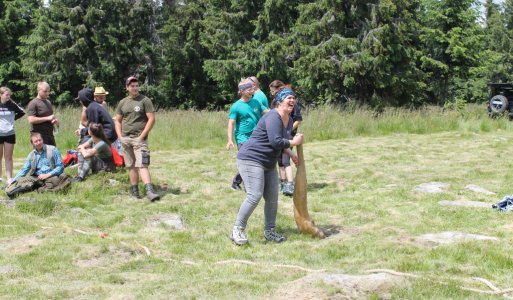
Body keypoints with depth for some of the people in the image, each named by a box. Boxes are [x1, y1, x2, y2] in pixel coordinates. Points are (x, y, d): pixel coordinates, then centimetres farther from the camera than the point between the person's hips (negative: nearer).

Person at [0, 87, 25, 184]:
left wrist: (13, 118, 5)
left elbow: (22, 112, 13)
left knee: (8, 157, 5)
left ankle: (9, 178, 6)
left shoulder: (12, 105, -1)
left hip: (10, 134, 1)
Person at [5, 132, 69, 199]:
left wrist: (47, 175, -11)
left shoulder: (53, 150, 5)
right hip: (37, 178, 4)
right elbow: (24, 170, 16)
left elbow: (60, 166, 1)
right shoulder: (32, 155, 15)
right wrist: (12, 181, 1)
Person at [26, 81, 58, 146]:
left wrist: (55, 120, 6)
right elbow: (31, 120, -19)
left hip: (50, 134, 8)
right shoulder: (33, 104, -8)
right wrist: (47, 118, -18)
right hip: (39, 136, -8)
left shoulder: (48, 102, 17)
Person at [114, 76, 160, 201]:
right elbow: (117, 121, 18)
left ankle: (149, 191, -23)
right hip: (125, 139, 5)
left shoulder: (145, 100, -2)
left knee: (142, 165, -16)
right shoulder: (122, 102, 13)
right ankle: (134, 191, 15)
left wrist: (142, 136, -12)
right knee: (131, 166, 8)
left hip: (139, 138, -5)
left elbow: (151, 119, -7)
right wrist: (120, 136, 3)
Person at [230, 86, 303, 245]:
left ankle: (269, 231, 20)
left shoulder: (289, 120, 12)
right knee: (254, 196, -19)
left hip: (268, 164, 10)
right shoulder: (273, 117, -19)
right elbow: (275, 142, -27)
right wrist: (294, 142, -14)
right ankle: (237, 230, -11)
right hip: (251, 159, -10)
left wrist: (291, 155, 15)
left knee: (272, 198, 7)